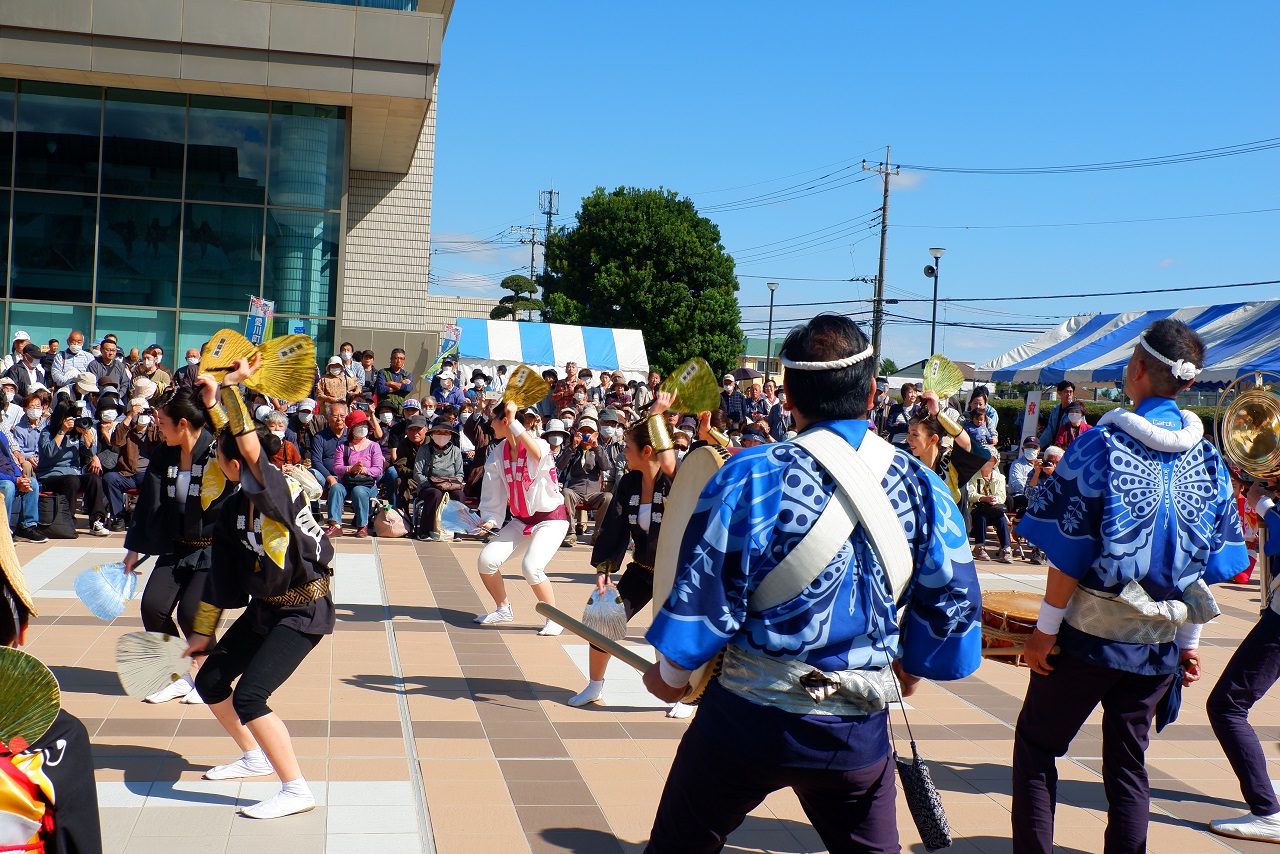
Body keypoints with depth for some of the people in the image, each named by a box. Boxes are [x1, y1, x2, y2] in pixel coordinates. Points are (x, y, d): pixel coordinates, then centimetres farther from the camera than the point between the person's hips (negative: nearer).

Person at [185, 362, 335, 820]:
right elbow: (220, 576, 12)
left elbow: (251, 449, -36)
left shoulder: (280, 489, -20)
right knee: (210, 681, 16)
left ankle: (296, 790, -8)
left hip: (304, 610, -9)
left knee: (249, 696, -18)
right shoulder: (233, 512, 3)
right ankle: (254, 757, 38)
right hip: (264, 607, 9)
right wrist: (204, 630, 19)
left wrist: (231, 387, -26)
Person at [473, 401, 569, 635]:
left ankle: (555, 618, -5)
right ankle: (504, 609, 19)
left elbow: (537, 453, -46)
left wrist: (513, 422, -47)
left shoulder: (539, 446, -19)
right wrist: (490, 520, -11)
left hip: (551, 519, -6)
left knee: (531, 567, -26)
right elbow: (493, 493, 4)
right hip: (520, 519, 7)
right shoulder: (498, 453, -2)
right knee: (487, 560, -7)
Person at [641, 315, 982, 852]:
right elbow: (952, 605, 7)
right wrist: (909, 666, 25)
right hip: (859, 734, 3)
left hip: (747, 722, -2)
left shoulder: (751, 477, -13)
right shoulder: (922, 487, -2)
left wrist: (669, 676, 6)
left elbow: (704, 591, -11)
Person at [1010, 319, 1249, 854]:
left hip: (1090, 631, -4)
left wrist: (1046, 629, -7)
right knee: (1127, 763, 15)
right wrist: (1189, 642, 16)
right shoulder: (1208, 459, 2)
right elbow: (1212, 563, 7)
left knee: (1036, 747, 10)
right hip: (1159, 645, 5)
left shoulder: (1103, 444, -14)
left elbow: (1067, 552, -15)